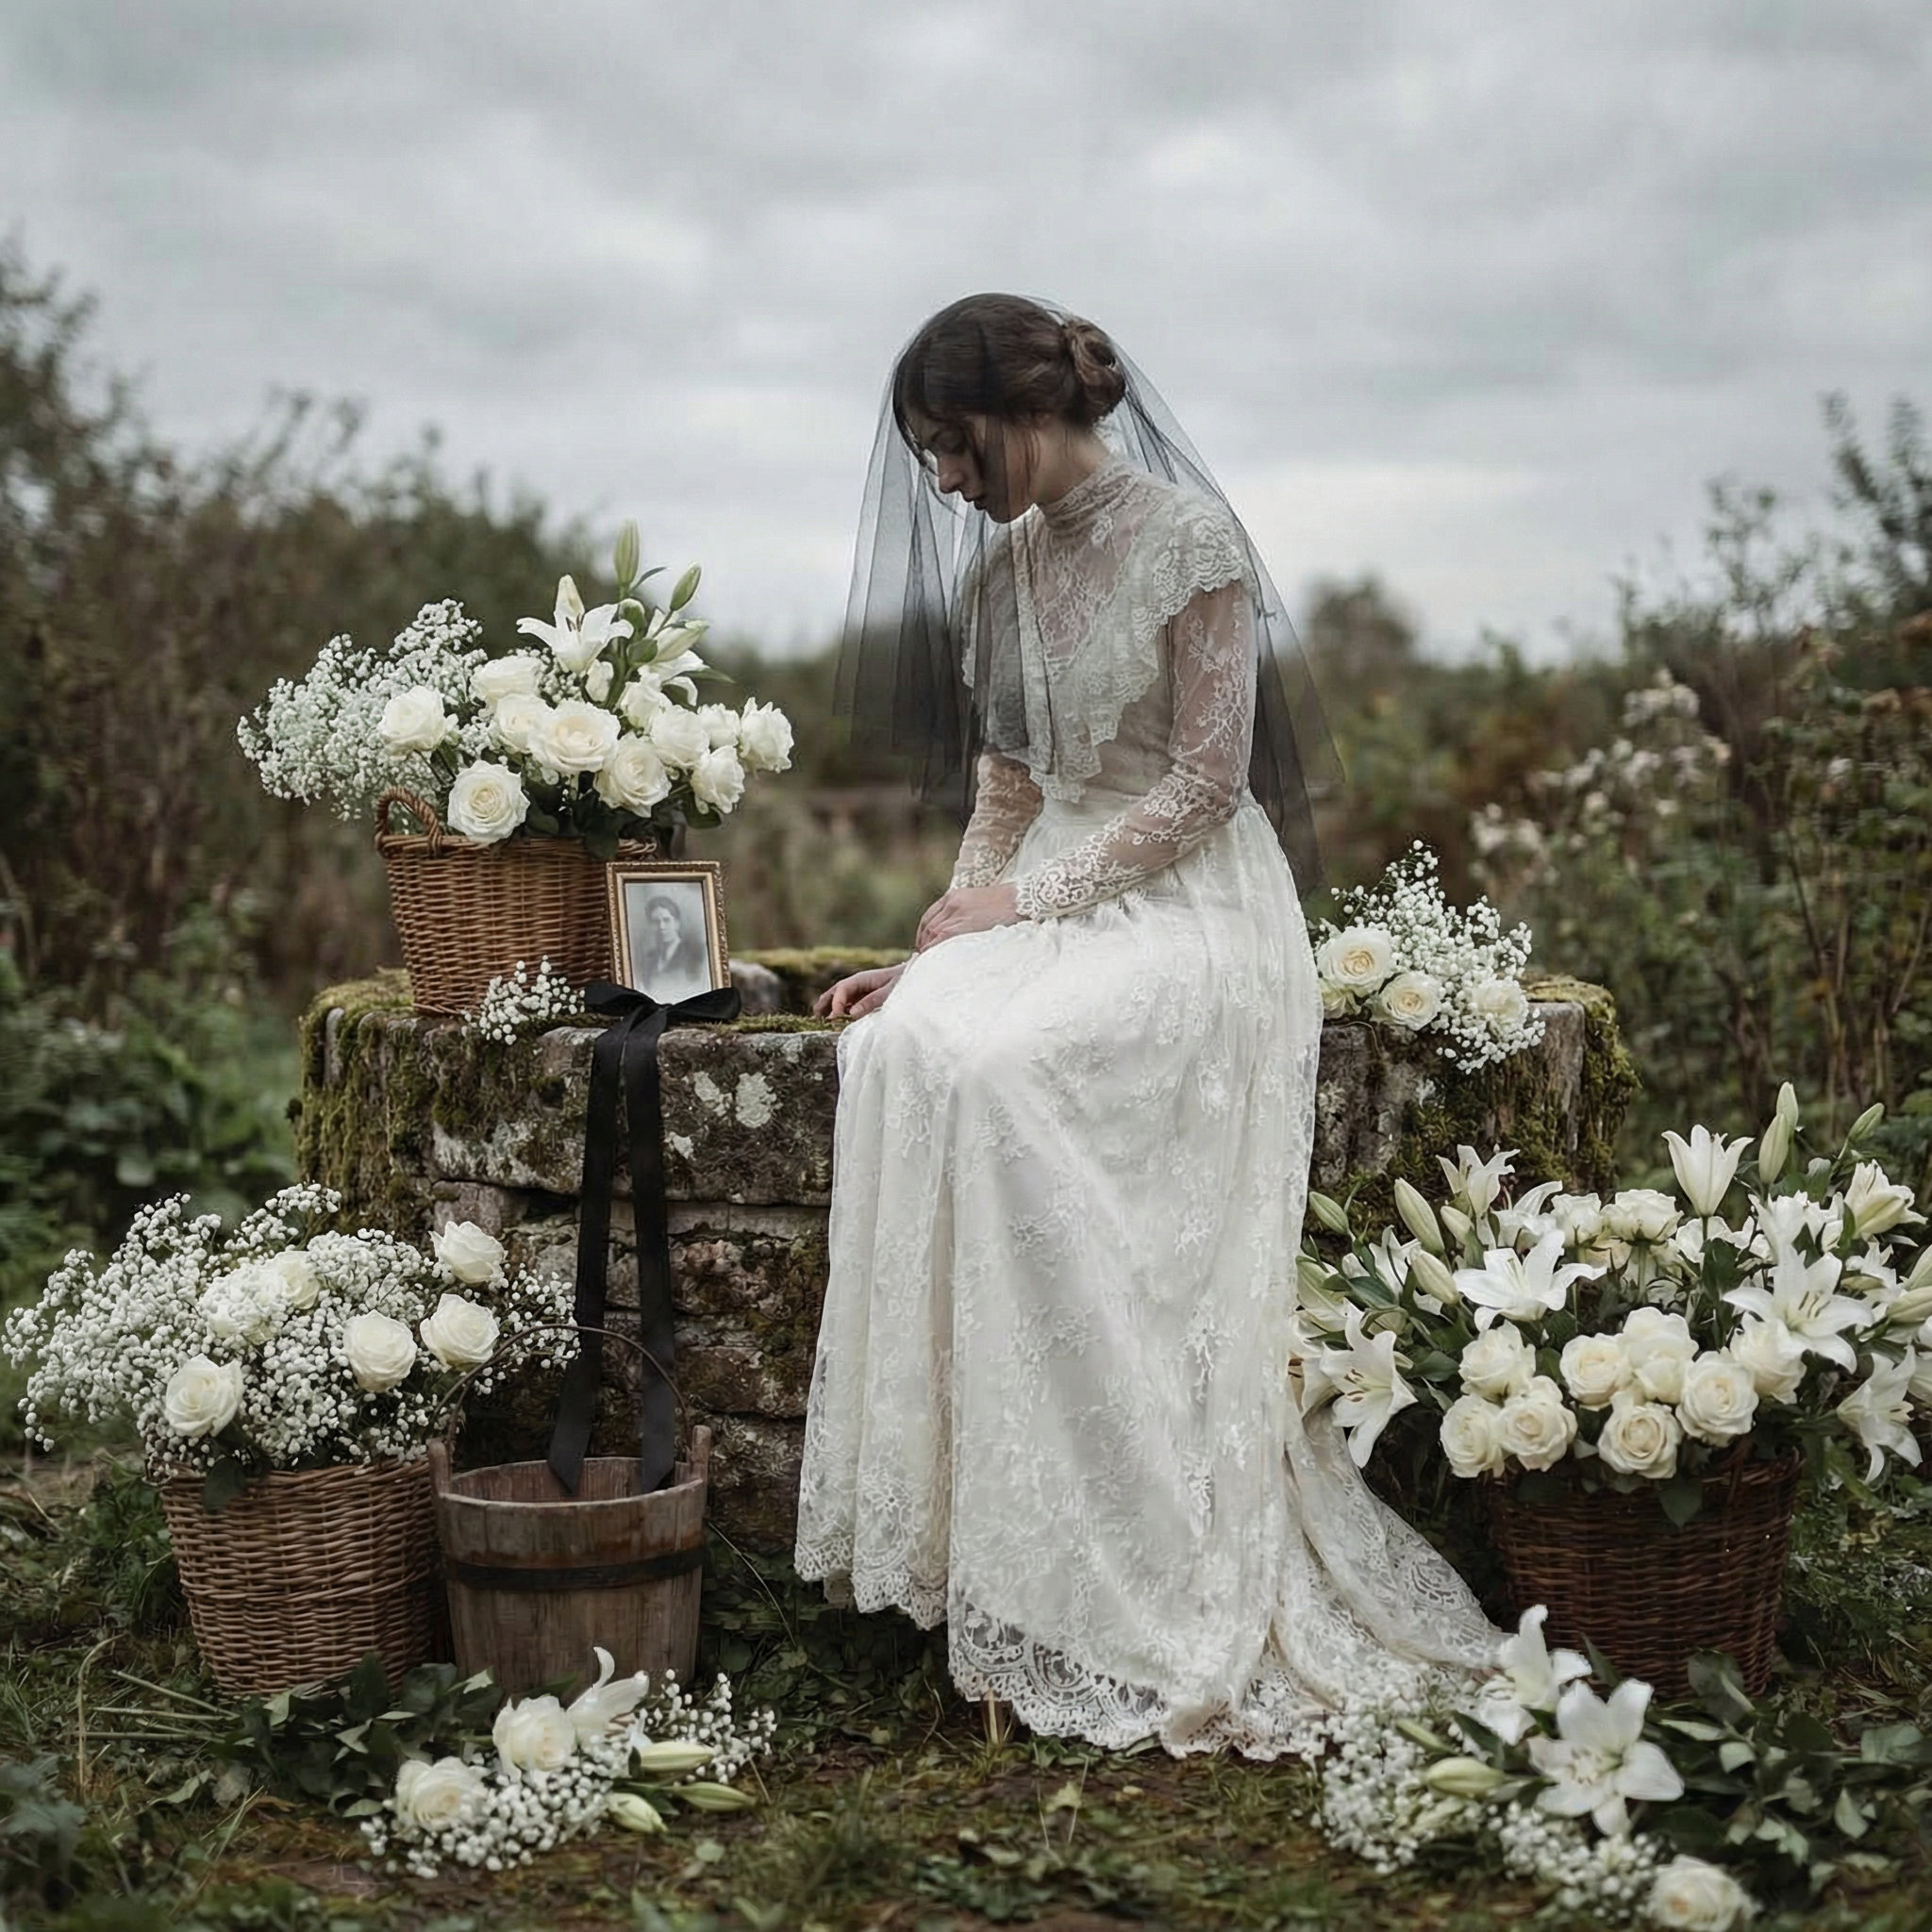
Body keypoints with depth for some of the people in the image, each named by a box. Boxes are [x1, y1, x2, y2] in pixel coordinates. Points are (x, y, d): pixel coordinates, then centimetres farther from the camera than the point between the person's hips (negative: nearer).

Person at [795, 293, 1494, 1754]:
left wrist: (1029, 895, -15)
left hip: (1189, 904, -6)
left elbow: (1207, 779, -11)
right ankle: (939, 1517, -20)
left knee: (991, 1065, -32)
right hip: (1054, 898, 6)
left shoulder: (1188, 535, -8)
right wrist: (933, 946, 4)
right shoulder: (1000, 567, 13)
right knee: (899, 1046, -25)